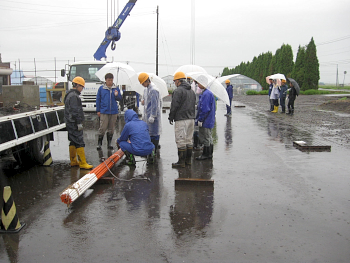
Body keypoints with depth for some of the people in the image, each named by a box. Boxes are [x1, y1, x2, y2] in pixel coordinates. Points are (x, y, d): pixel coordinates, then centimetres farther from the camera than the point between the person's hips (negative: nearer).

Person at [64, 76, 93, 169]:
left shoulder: (70, 95, 19)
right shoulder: (74, 96, -15)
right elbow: (75, 111, -21)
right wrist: (79, 123, -19)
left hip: (70, 123, 11)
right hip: (74, 124, -11)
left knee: (73, 142, 15)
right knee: (80, 143, -10)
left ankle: (73, 161, 23)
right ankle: (83, 163, -9)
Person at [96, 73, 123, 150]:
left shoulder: (116, 88, 7)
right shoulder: (101, 88, 3)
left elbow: (120, 99, 10)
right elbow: (98, 99, 6)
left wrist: (116, 95, -13)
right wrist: (98, 110, 2)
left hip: (114, 112, 2)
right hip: (104, 112, -2)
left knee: (111, 128, 9)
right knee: (102, 128, -5)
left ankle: (109, 143, 20)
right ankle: (99, 143, 8)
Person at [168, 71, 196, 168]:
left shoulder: (178, 91, -11)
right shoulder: (192, 91, 17)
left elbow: (174, 106, -14)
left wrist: (171, 117, -3)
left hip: (181, 119, -9)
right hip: (191, 119, 9)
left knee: (181, 141, -4)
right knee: (189, 140, 14)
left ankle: (181, 161, -2)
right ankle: (188, 159, 20)